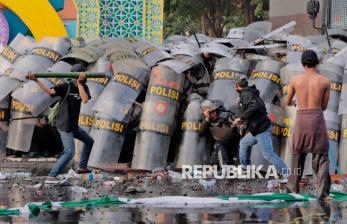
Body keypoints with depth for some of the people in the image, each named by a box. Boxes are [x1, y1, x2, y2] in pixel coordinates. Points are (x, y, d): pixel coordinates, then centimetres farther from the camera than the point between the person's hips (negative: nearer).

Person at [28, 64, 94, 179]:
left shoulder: (83, 87, 1)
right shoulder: (67, 86, -15)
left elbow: (85, 99, -18)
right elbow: (50, 91, -28)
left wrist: (79, 84, -24)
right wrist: (36, 81, -39)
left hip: (74, 125, 8)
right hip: (65, 126, -8)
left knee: (89, 141, 23)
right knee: (69, 153, -15)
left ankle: (82, 167, 36)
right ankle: (51, 176, -15)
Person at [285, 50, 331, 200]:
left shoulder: (295, 80, 1)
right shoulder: (325, 82, -1)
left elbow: (287, 102, 13)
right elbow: (324, 106, 6)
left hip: (300, 121, 2)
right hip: (318, 120, -2)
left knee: (298, 154, 20)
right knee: (321, 156, 3)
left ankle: (293, 187, 29)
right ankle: (322, 192, -9)